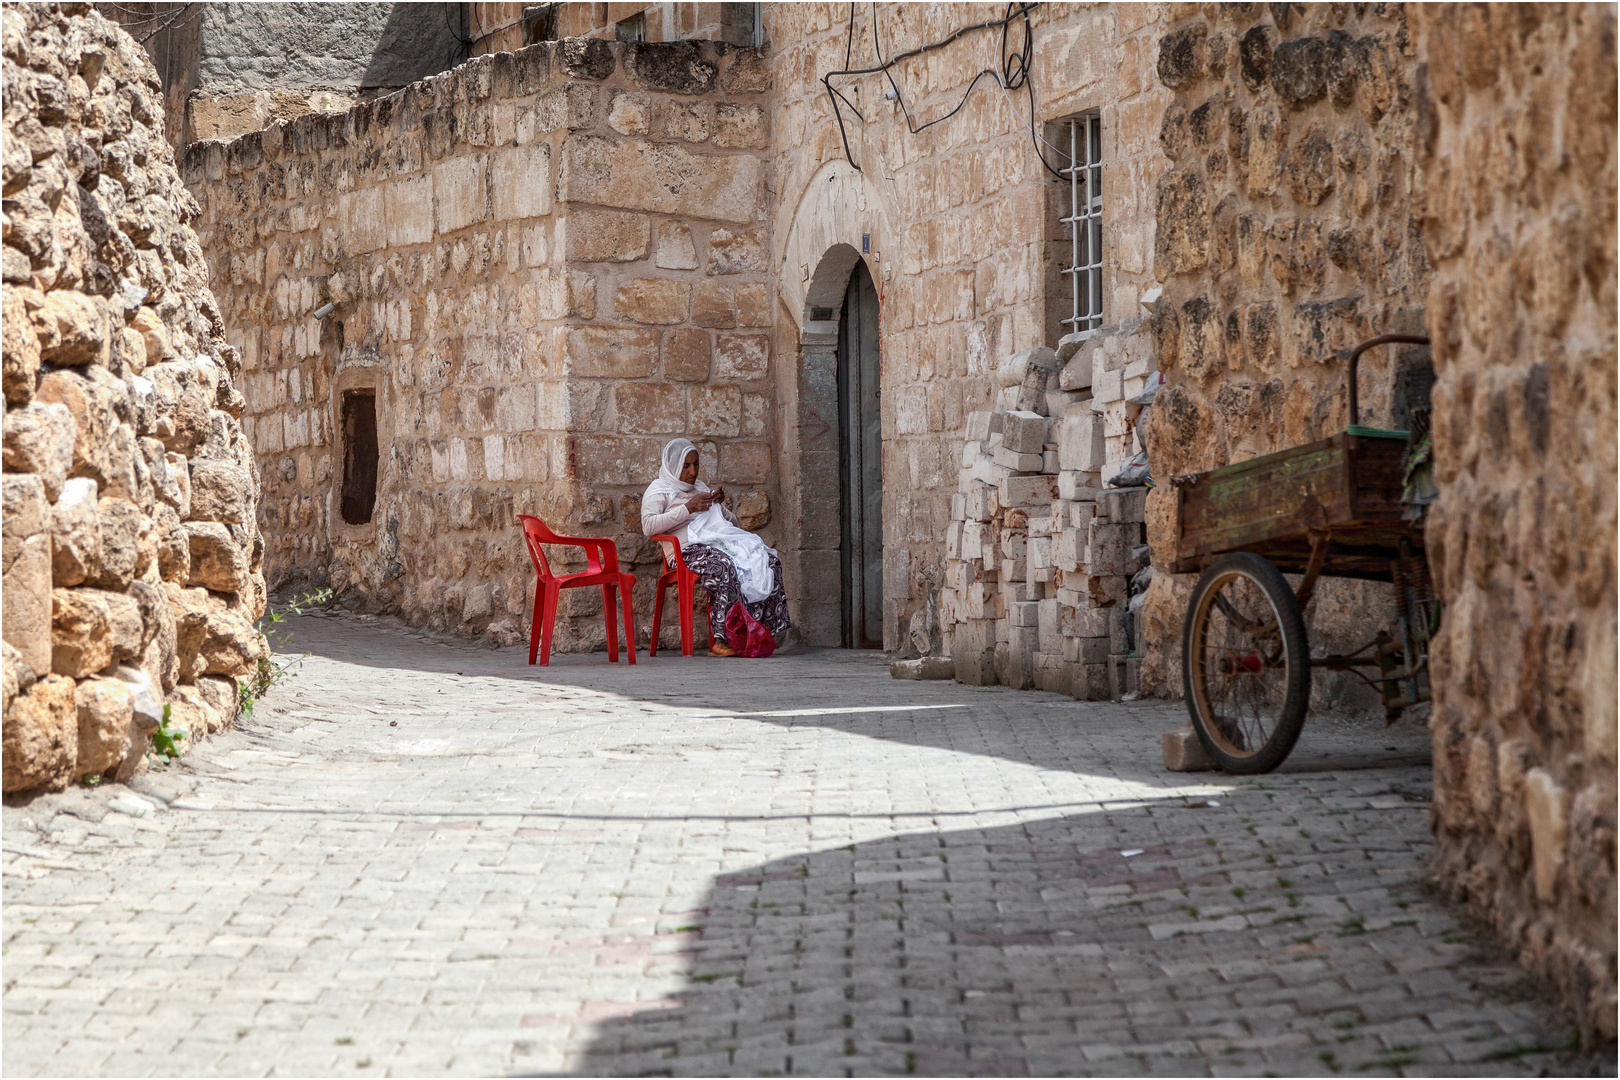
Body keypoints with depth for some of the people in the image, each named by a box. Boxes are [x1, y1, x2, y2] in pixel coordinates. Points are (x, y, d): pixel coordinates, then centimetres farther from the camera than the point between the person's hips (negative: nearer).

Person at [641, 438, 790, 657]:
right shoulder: (659, 489, 10)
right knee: (723, 566, -40)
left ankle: (767, 632, -25)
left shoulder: (701, 487, 31)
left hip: (718, 545, 7)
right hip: (687, 551, -7)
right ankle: (722, 640, -41)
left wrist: (720, 505, 9)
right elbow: (648, 526, -10)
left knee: (769, 561, -18)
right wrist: (688, 508, -10)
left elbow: (733, 523, 31)